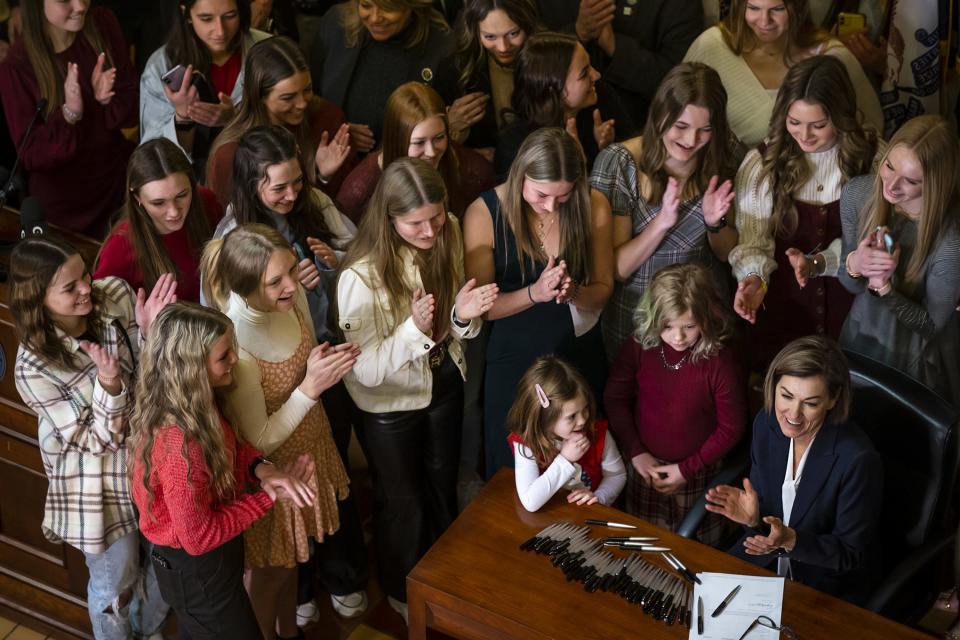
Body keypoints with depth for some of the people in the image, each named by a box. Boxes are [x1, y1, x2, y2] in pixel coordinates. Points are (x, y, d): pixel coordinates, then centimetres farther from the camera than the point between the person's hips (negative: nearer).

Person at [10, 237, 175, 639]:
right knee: (116, 580, 17)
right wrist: (108, 383, -41)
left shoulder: (115, 295, -16)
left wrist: (150, 334, -28)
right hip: (98, 482, -5)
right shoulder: (33, 368, -27)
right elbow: (100, 440, -22)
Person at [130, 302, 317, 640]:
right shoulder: (180, 444, -38)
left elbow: (228, 447, 6)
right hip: (196, 569, -8)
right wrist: (269, 497, -22)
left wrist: (261, 468, -16)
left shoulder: (192, 403, -12)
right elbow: (198, 537, -28)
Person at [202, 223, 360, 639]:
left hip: (309, 445, 7)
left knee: (292, 555, 30)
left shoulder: (292, 297, -17)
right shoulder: (235, 350, -37)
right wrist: (310, 387, -35)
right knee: (271, 567, 20)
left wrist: (329, 362, -10)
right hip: (273, 469, -7)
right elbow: (260, 442, -26)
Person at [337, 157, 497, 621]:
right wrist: (414, 329, -43)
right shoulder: (361, 277, -32)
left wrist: (462, 314, -24)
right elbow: (367, 371, -28)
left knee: (443, 488, 27)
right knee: (404, 502, 19)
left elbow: (448, 329, -1)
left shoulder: (446, 241, -15)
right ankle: (403, 593, 49)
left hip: (444, 385, 5)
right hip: (391, 406, -5)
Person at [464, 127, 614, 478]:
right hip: (514, 359, -1)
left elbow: (602, 289, -3)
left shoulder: (593, 206, -13)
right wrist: (534, 293, -30)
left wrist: (573, 292, -25)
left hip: (580, 354, 2)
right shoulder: (484, 213, -19)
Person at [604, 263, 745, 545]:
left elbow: (731, 428, -13)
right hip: (645, 468, 3)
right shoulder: (639, 347, -13)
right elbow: (615, 398, -1)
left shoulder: (719, 361, -21)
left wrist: (687, 469, -13)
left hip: (698, 476, -3)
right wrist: (635, 452, -7)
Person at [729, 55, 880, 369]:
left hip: (850, 306, 0)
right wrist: (754, 278, -29)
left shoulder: (871, 157, -4)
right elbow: (751, 239, -8)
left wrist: (816, 263, -23)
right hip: (782, 305, 0)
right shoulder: (762, 162, -4)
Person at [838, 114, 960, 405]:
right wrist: (853, 264, -29)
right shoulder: (857, 193, -19)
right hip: (859, 338, 4)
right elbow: (850, 285, -6)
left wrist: (884, 286, -34)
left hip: (915, 363, -4)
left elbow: (932, 325, -19)